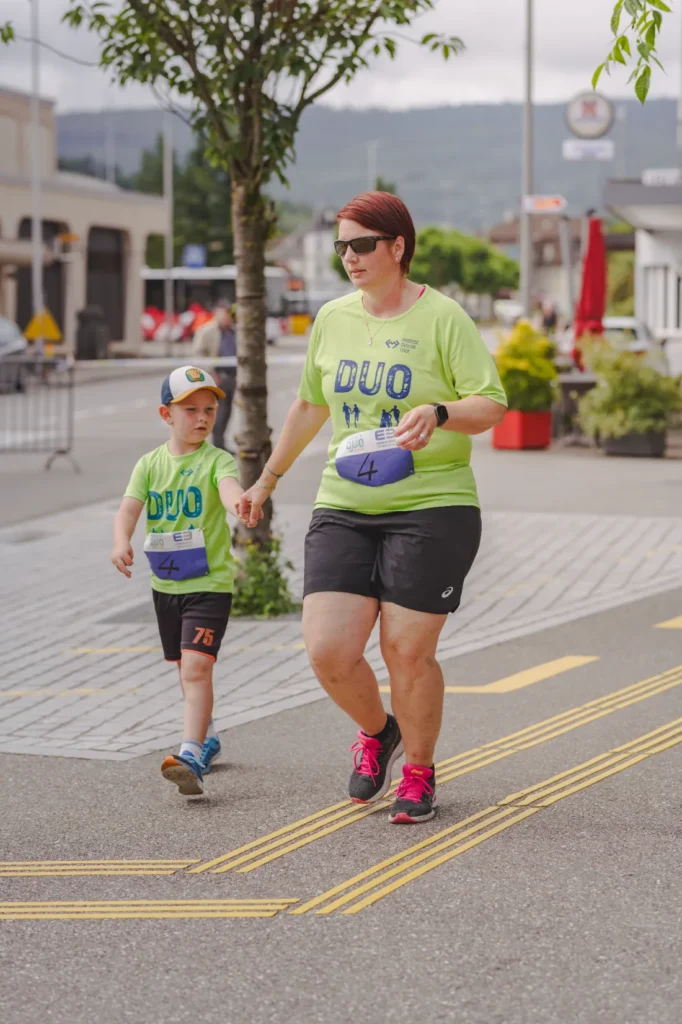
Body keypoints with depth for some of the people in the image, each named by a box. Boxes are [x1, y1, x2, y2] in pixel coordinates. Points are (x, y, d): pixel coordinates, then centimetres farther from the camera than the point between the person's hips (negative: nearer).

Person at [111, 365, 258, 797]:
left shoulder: (216, 460, -9)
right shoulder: (150, 464, 4)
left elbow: (229, 484, -31)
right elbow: (129, 507, -7)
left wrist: (239, 501, -56)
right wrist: (122, 542, -29)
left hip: (211, 582, -6)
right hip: (166, 583, 6)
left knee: (196, 667, -19)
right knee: (189, 669, 21)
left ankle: (191, 756, -25)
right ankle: (208, 737, 41)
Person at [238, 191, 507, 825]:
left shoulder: (441, 318, -5)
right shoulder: (333, 319, 11)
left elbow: (492, 405, -8)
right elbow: (310, 405, 24)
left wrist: (438, 413, -27)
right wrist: (268, 479, 32)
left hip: (430, 509, -4)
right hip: (344, 509, 4)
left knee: (407, 652, -3)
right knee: (328, 651, -7)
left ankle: (419, 773, 22)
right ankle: (375, 732, 26)